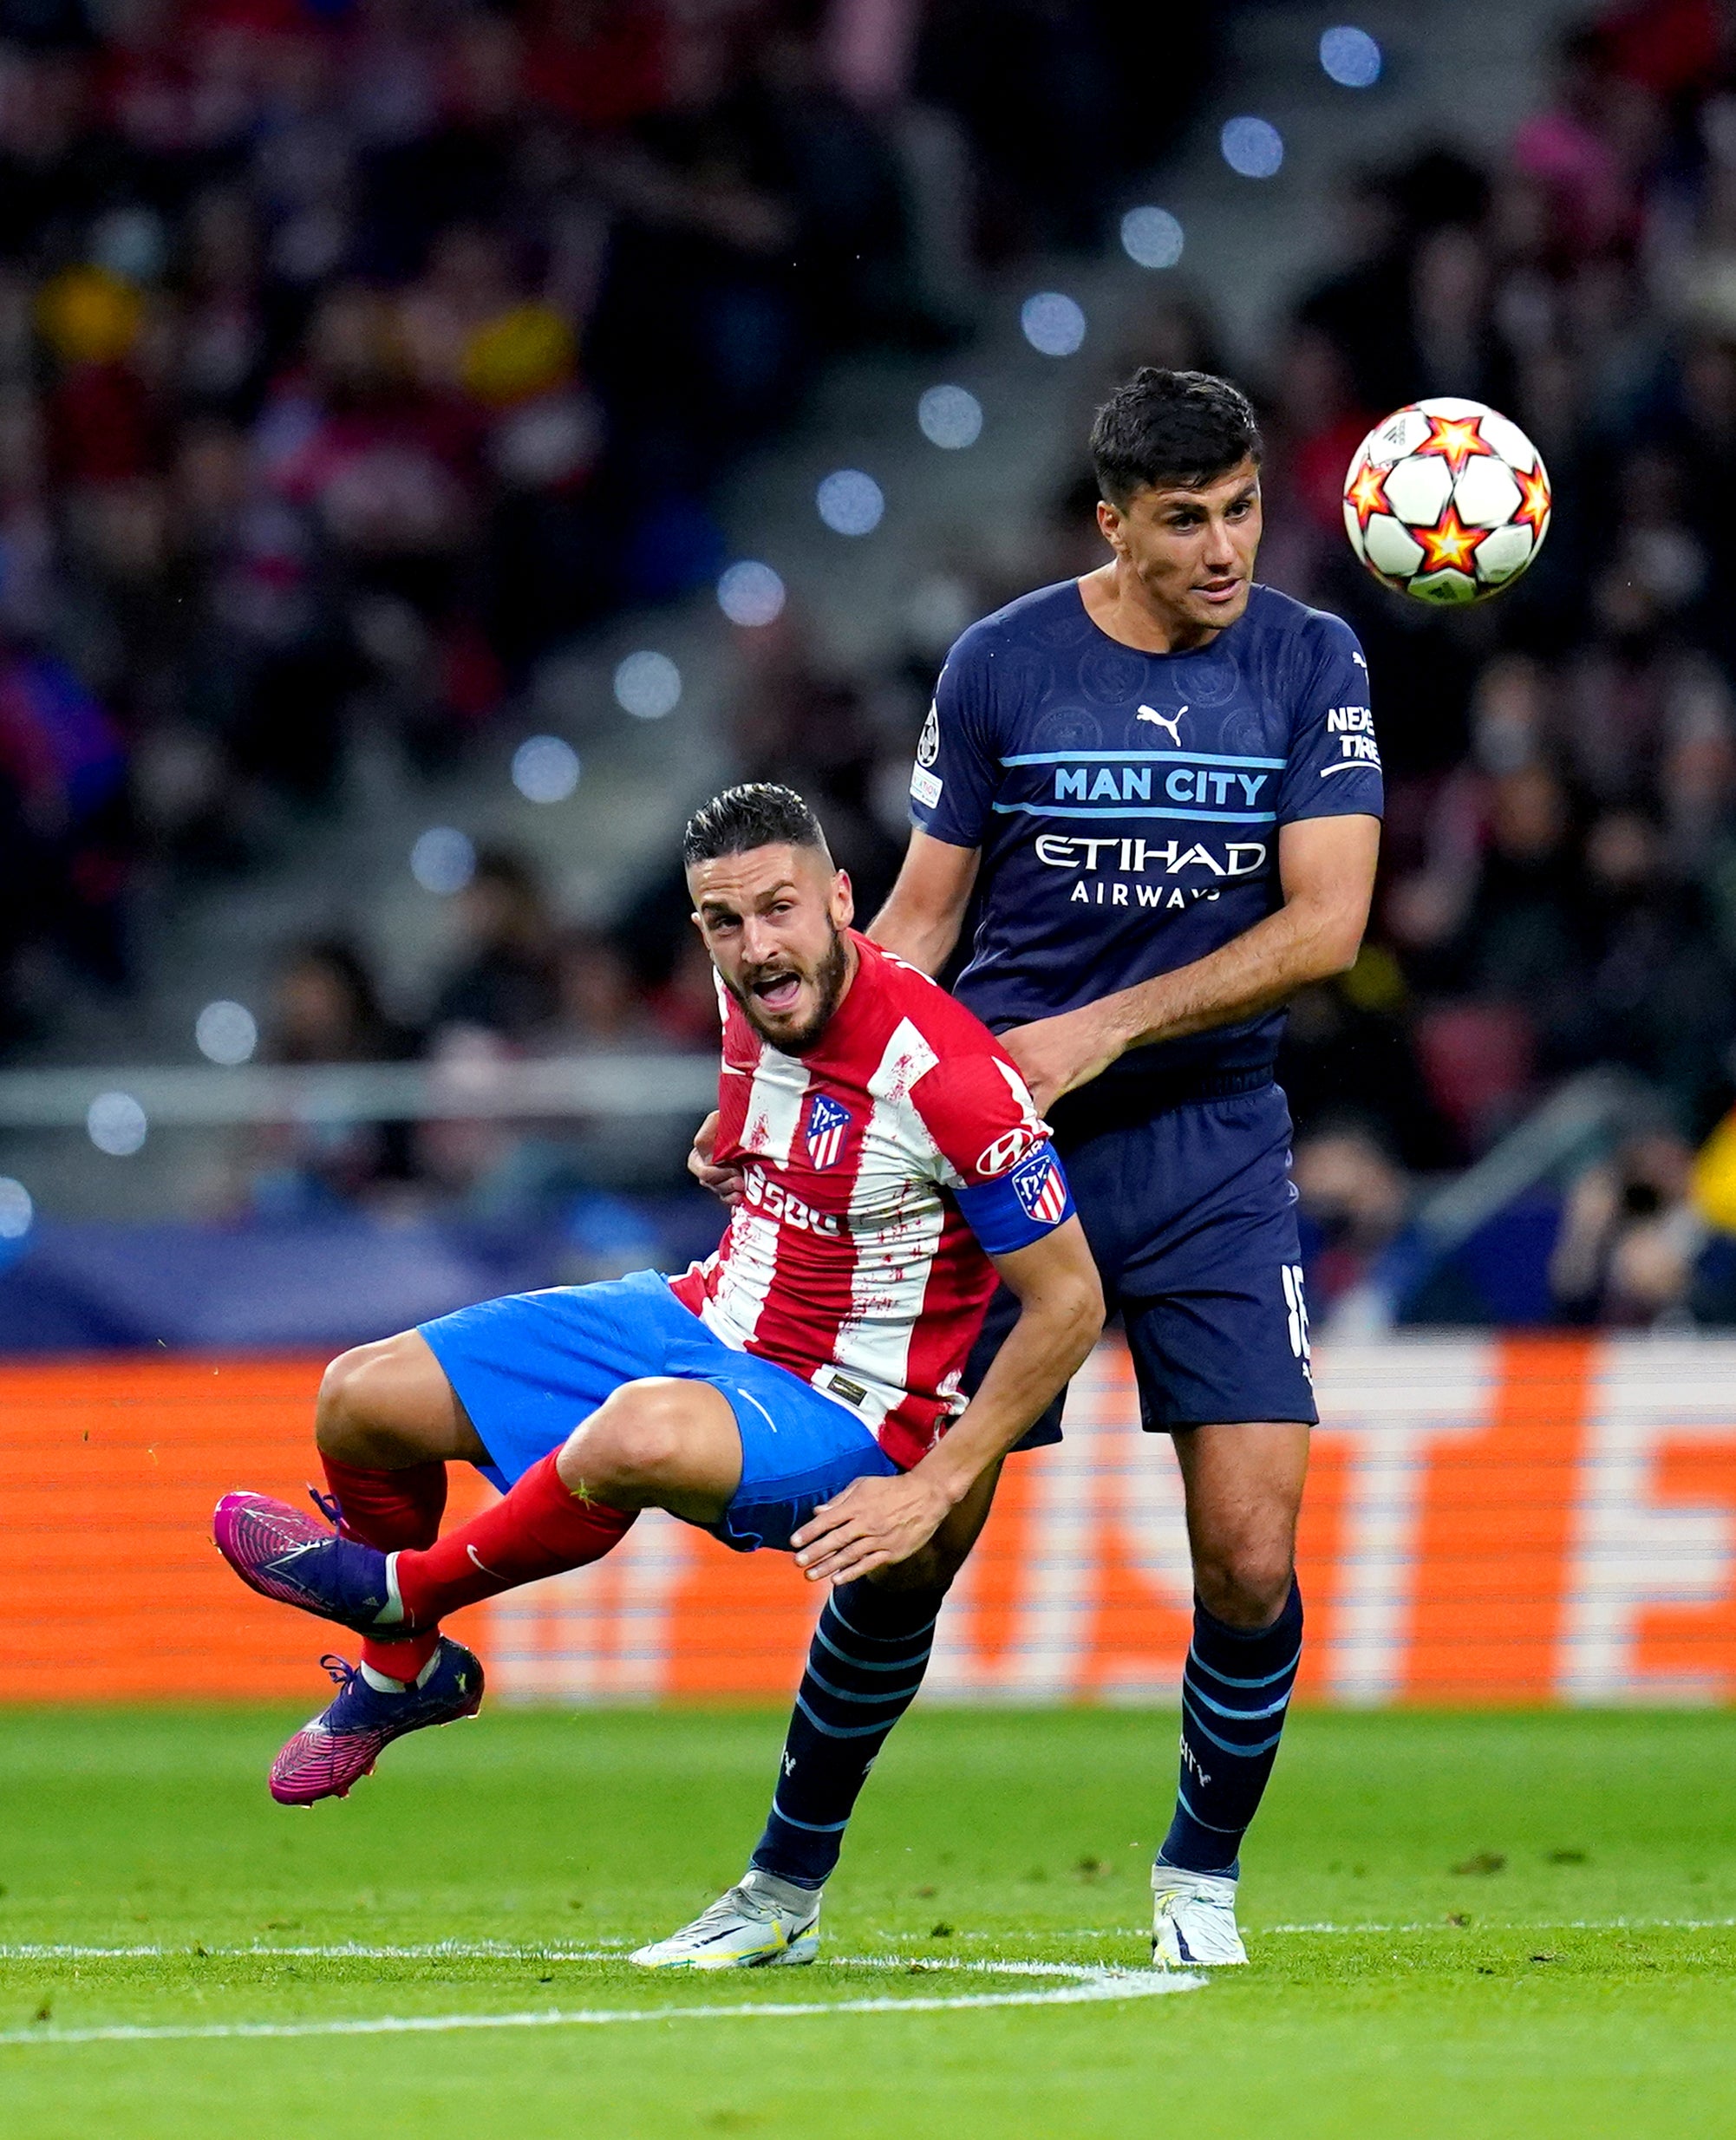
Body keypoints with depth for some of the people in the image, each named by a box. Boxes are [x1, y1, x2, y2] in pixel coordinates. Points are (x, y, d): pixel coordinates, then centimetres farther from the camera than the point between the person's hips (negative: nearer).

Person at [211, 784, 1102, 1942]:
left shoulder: (946, 1074, -25)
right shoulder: (755, 995, -3)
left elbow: (1070, 1300, -19)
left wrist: (932, 1493, -22)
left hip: (837, 1418, -8)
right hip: (702, 1319, 8)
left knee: (638, 1432, -41)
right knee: (361, 1400, 0)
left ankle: (400, 1591, -12)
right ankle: (401, 1673, 27)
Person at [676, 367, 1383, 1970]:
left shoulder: (1311, 665, 1)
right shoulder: (1000, 665, 0)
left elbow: (1326, 923, -7)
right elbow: (921, 911, 8)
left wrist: (1104, 1027, -15)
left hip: (1212, 1145, 1)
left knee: (1252, 1556, -9)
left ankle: (1203, 1872, 14)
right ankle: (787, 1881, 13)